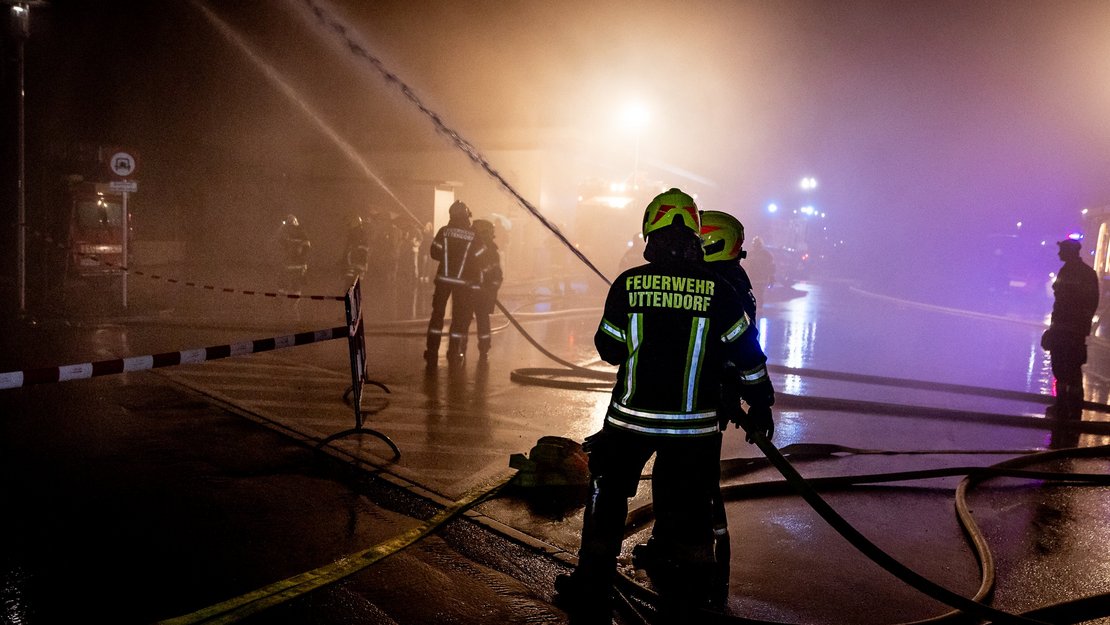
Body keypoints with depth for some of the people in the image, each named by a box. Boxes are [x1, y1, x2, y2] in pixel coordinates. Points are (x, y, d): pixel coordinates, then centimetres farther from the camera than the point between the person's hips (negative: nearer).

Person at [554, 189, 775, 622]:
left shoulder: (628, 284, -7)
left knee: (608, 494, 16)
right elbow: (747, 354, 1)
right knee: (689, 503, 16)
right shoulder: (718, 290, -5)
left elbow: (608, 349, 2)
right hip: (695, 421, 1)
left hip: (633, 415, 0)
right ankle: (696, 588, 25)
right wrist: (760, 405, 14)